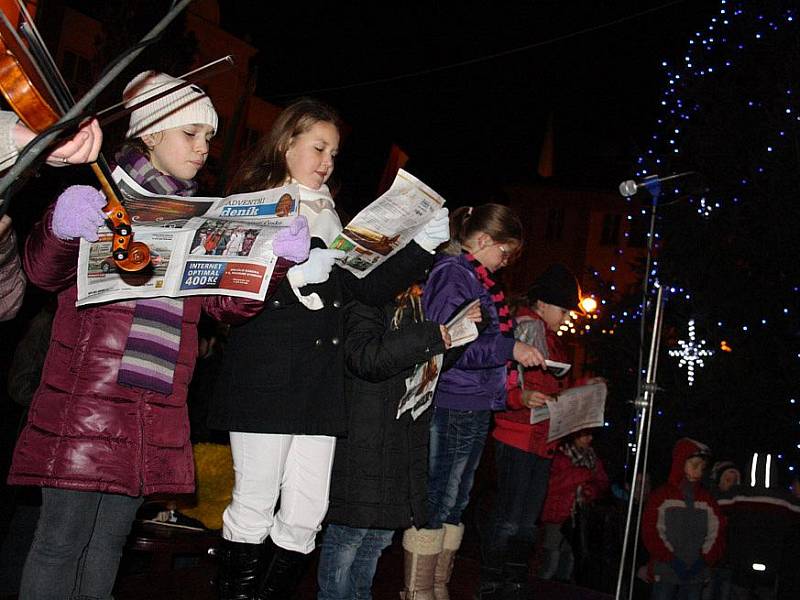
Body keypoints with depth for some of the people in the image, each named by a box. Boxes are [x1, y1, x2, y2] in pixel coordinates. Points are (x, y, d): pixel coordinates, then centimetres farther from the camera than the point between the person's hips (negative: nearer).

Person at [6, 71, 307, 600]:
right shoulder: (106, 189, 4)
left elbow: (225, 300, 7)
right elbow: (45, 272, -5)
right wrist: (61, 230, -28)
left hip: (158, 408, 5)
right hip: (87, 394, -5)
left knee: (110, 542, 10)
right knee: (62, 539, -4)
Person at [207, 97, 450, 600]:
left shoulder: (332, 220, 19)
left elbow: (370, 288, 12)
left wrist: (423, 247, 3)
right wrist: (293, 277, -23)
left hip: (320, 384, 6)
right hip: (264, 377, -5)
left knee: (306, 515, 6)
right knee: (254, 506, 0)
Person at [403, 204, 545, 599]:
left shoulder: (475, 277, 17)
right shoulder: (452, 273, -12)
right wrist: (510, 348, -19)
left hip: (474, 407, 10)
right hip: (452, 407, -10)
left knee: (455, 502, 14)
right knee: (435, 502, -2)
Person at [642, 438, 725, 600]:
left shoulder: (707, 500, 11)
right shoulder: (661, 496, -1)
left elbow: (716, 533, 5)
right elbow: (651, 532, -7)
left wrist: (704, 559, -8)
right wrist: (672, 560, -13)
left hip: (696, 574, 4)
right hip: (666, 573, -4)